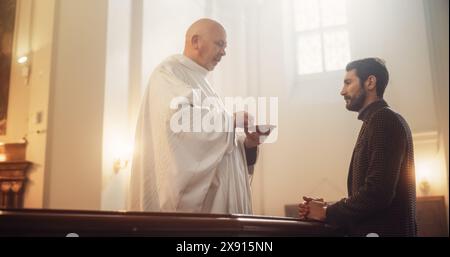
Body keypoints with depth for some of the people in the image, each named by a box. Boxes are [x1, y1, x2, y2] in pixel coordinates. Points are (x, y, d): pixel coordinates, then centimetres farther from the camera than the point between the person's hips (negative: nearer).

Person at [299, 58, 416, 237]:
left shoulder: (383, 119, -13)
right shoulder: (376, 121, 18)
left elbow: (377, 192, -24)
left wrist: (327, 213, -12)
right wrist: (328, 208, 0)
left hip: (382, 230, -9)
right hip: (373, 228, 9)